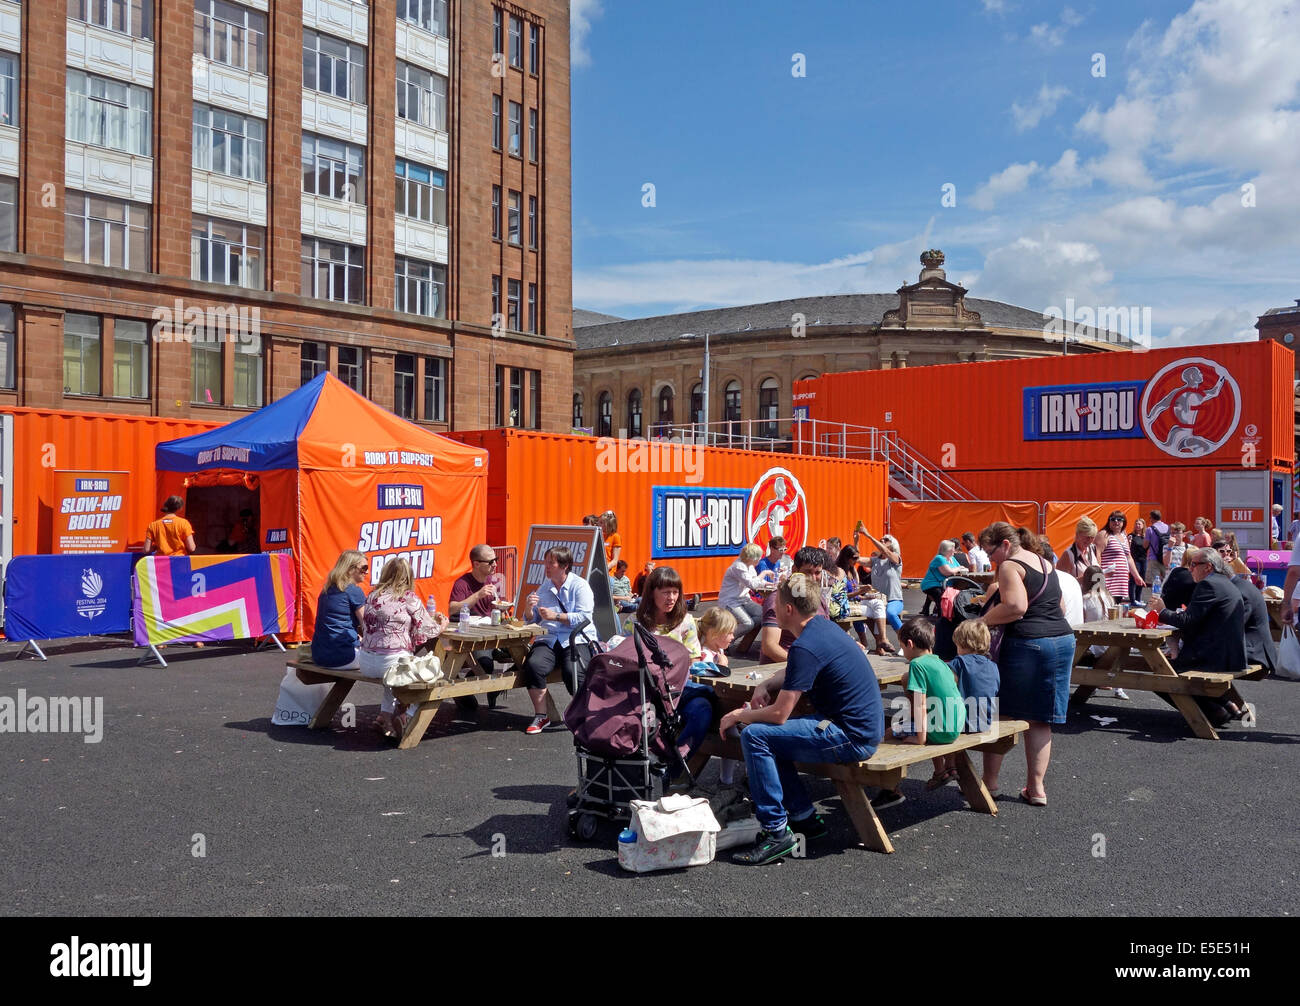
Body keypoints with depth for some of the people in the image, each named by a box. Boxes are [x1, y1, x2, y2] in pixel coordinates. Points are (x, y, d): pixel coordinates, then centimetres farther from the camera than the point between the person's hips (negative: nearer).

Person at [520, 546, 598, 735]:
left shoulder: (580, 585, 2)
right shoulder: (544, 587, 18)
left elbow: (584, 617, -10)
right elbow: (530, 620, 20)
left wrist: (555, 616, -12)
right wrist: (528, 608, -2)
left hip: (576, 639, -4)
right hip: (548, 639, 4)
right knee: (533, 665, -27)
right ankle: (541, 715, -12)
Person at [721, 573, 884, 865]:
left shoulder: (806, 646, -20)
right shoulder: (824, 626, 10)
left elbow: (779, 713, -19)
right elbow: (791, 673, 28)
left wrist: (739, 716, -2)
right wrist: (765, 685, 8)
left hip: (852, 739, -10)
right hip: (863, 729, 10)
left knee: (754, 736, -15)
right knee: (769, 737, 17)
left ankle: (776, 832, -9)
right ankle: (804, 817, 19)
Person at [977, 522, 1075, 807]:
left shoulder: (1011, 566, -9)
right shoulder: (1044, 563, 18)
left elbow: (1016, 607, -23)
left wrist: (984, 621, -12)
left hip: (1027, 644, -8)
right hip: (1063, 640, 8)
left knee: (999, 715, 5)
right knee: (1039, 721, 11)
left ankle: (990, 780, 12)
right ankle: (1036, 787, 13)